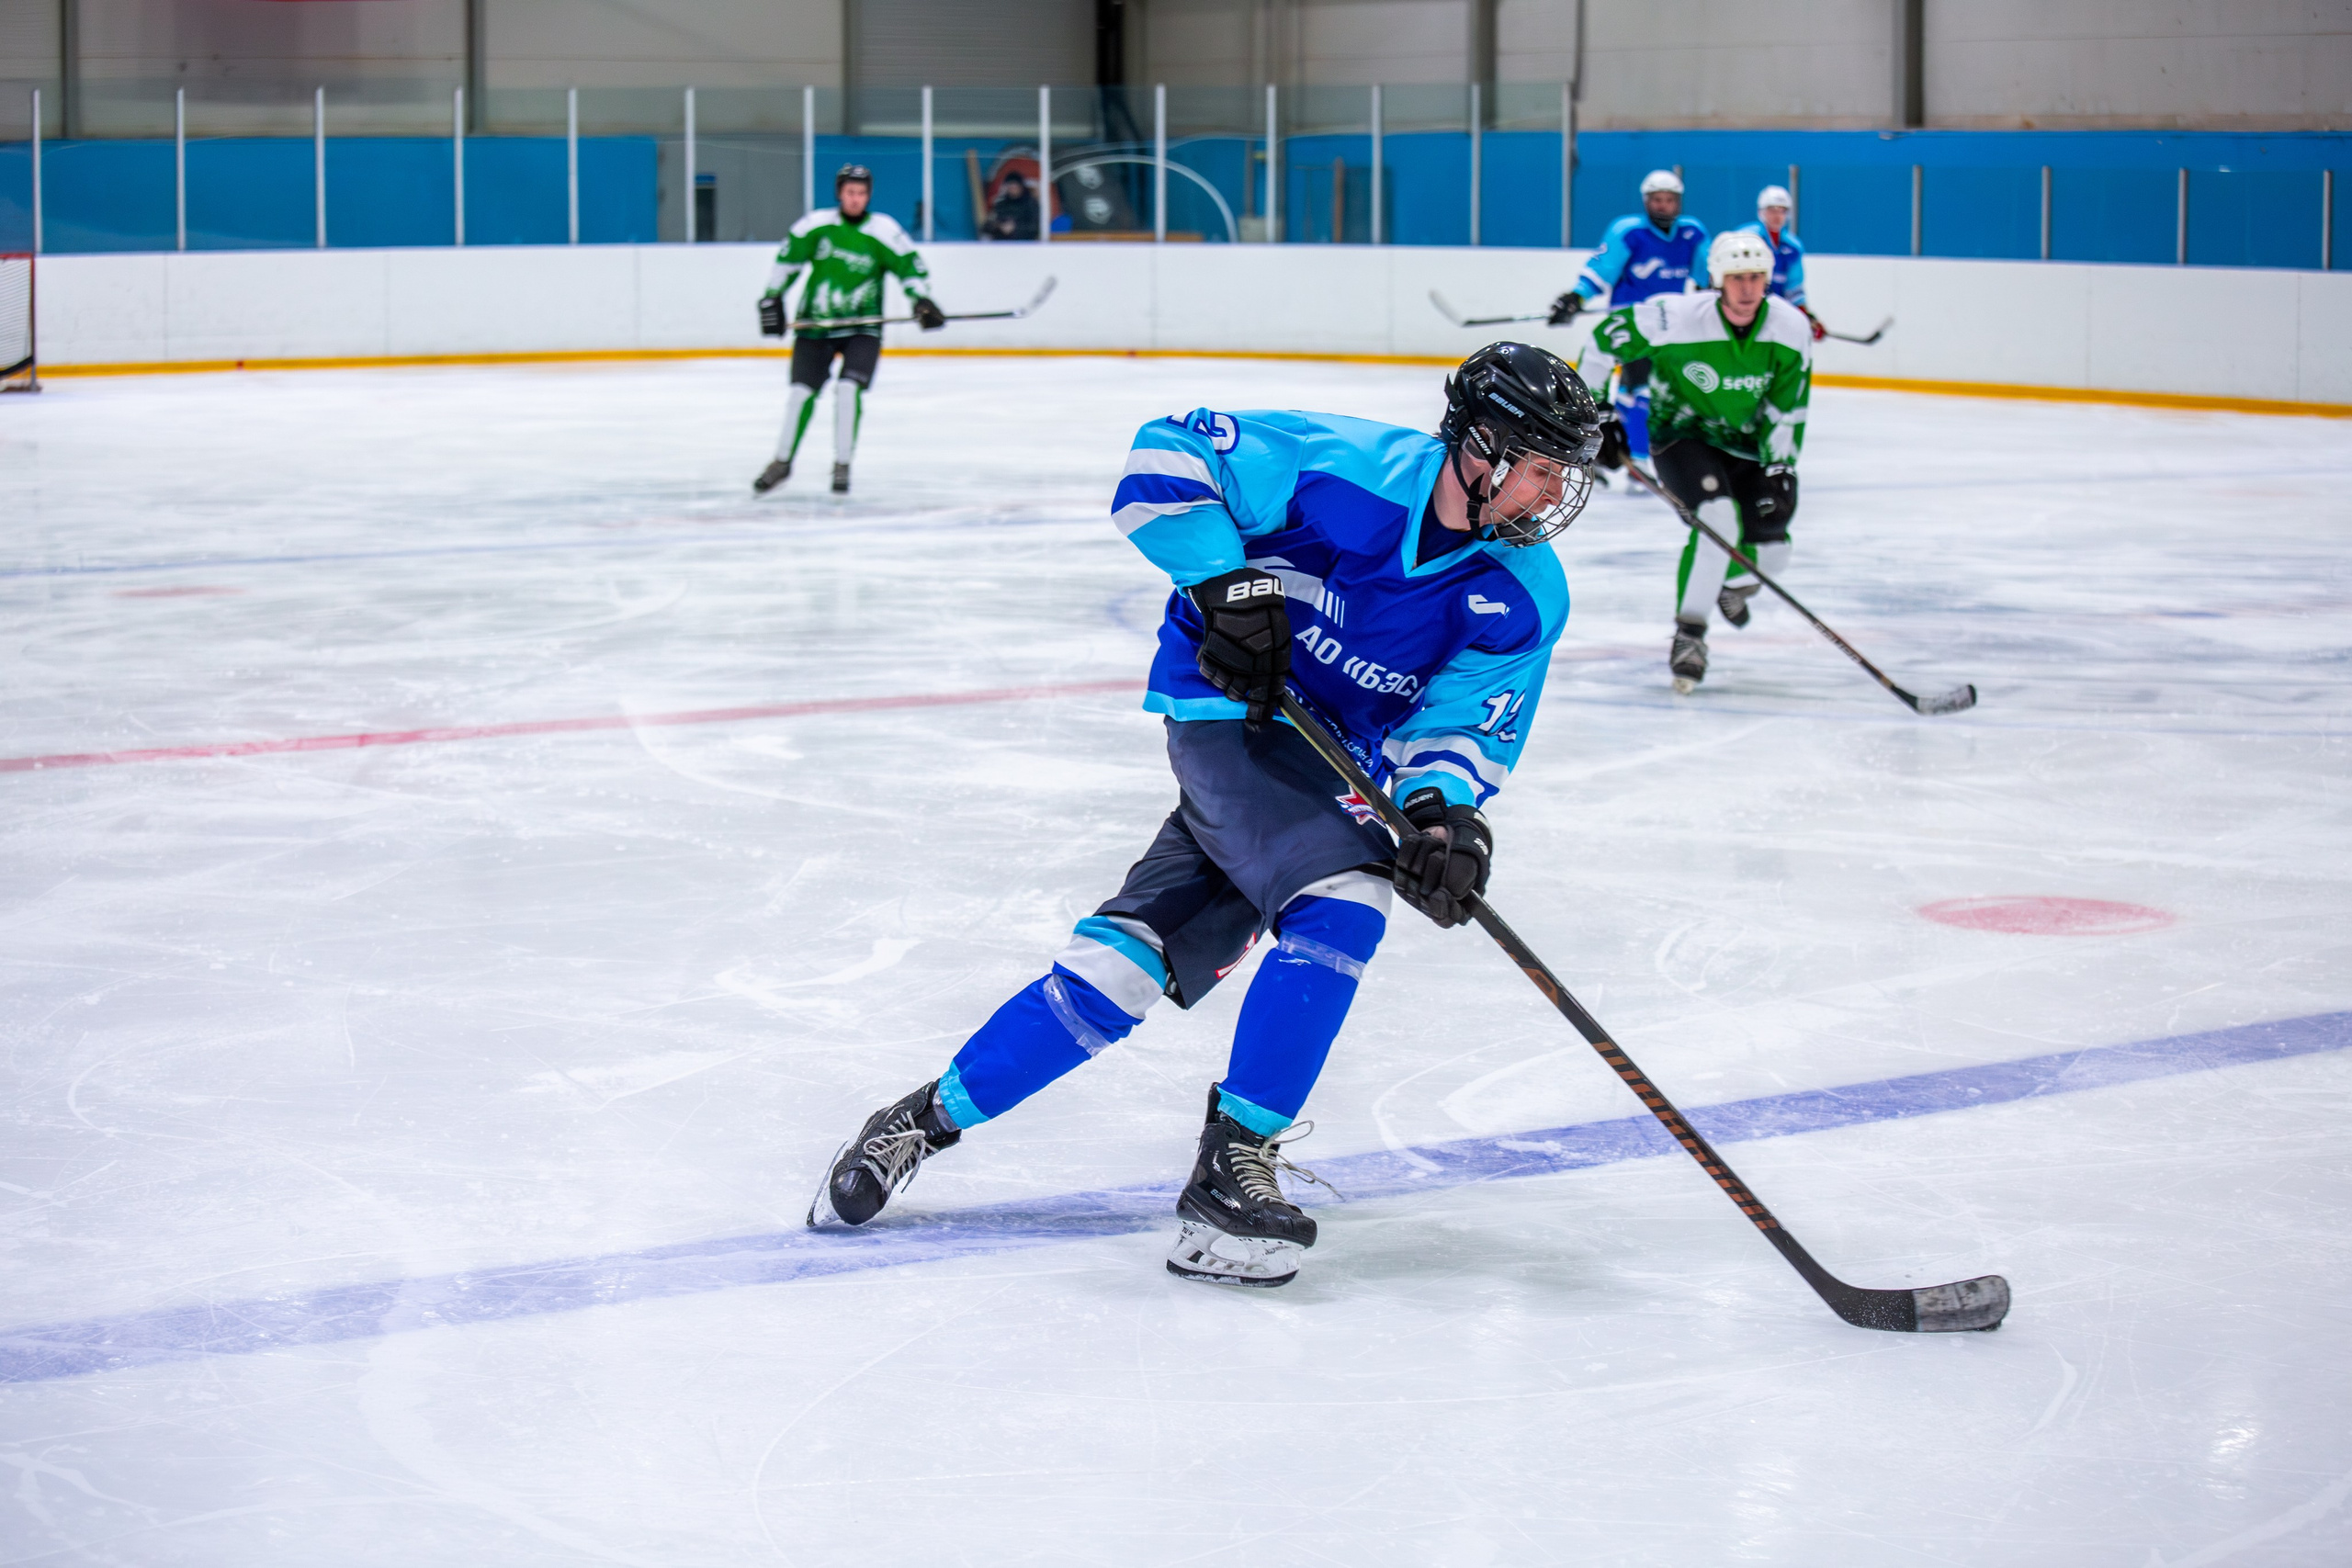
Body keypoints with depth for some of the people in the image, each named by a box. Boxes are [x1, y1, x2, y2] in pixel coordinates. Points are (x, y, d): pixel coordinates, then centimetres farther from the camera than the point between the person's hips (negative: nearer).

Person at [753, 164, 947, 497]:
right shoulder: (817, 224, -3)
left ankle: (842, 466, -5)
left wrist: (923, 301, -15)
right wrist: (772, 298, 4)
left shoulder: (883, 230, -7)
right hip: (815, 323, 2)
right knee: (801, 393, 2)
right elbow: (788, 258, 7)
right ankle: (782, 462, 19)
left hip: (862, 326, -2)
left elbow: (909, 266, -1)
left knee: (848, 389, -19)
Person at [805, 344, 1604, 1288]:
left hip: (1344, 768, 4)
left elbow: (1461, 725, -6)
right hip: (1231, 712, -4)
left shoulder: (1526, 595, -7)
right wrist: (1228, 583, -23)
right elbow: (1166, 458, -12)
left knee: (1131, 963, -5)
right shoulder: (1346, 468, -18)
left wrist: (1442, 811, -27)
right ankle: (1235, 1156, -18)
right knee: (1342, 899, -28)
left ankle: (938, 1117, 7)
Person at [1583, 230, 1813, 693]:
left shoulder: (1791, 329, -15)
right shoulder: (1678, 319, -26)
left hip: (1746, 443, 4)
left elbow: (1787, 411, -7)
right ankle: (1688, 633, -18)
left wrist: (1780, 469, -16)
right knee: (1718, 519, -31)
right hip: (1682, 435, -4)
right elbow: (1607, 335, -12)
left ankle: (1731, 581, 35)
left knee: (1768, 554, -5)